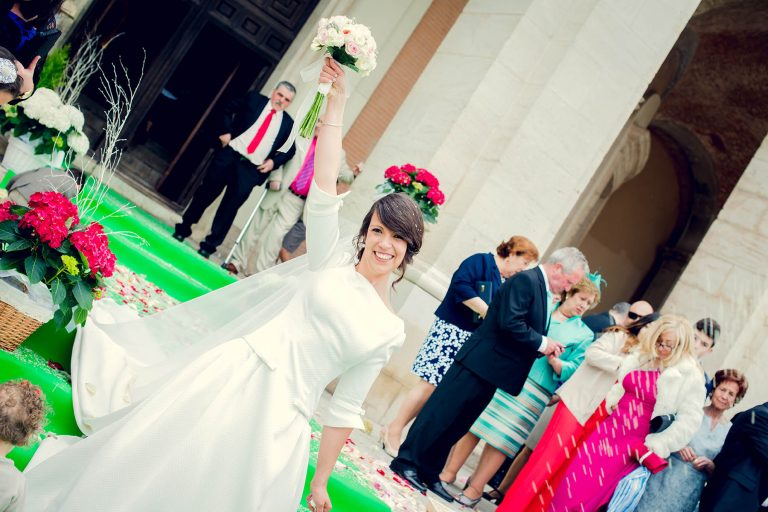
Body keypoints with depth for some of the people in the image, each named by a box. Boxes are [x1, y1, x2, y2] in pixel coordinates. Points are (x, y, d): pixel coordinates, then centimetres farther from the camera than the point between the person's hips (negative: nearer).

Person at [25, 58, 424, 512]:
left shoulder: (389, 331, 9)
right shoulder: (333, 259, 6)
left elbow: (346, 410, 12)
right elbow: (324, 186, -7)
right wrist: (337, 99, -13)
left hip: (276, 416, 1)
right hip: (231, 371, 0)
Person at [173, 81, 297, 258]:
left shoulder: (288, 123, 8)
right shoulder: (254, 99, 7)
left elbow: (290, 150, 13)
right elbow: (228, 109, 13)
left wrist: (274, 161, -2)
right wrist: (225, 131, 0)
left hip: (251, 169, 0)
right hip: (229, 155, 0)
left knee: (230, 207, 1)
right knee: (206, 192, 7)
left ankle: (210, 244, 10)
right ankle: (184, 227, 23)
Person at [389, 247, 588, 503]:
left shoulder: (543, 290, 16)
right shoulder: (525, 280, -13)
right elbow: (510, 323, -23)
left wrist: (545, 346, 3)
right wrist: (541, 343, -14)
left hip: (493, 370, 9)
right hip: (480, 361, -9)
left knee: (458, 424, 12)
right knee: (442, 412, -2)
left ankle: (429, 473, 18)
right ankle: (407, 461, 7)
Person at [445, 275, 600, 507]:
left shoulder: (584, 334, 7)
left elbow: (574, 371, 0)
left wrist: (555, 361, -18)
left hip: (534, 391, -2)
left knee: (502, 439, -3)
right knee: (474, 420, 0)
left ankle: (475, 488, 6)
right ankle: (449, 472, 11)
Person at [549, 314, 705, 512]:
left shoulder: (689, 376, -11)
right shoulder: (640, 356, 7)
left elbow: (689, 419, -12)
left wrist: (655, 446, -11)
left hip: (634, 441, -5)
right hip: (609, 428, 5)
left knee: (590, 491, -11)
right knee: (572, 482, -4)